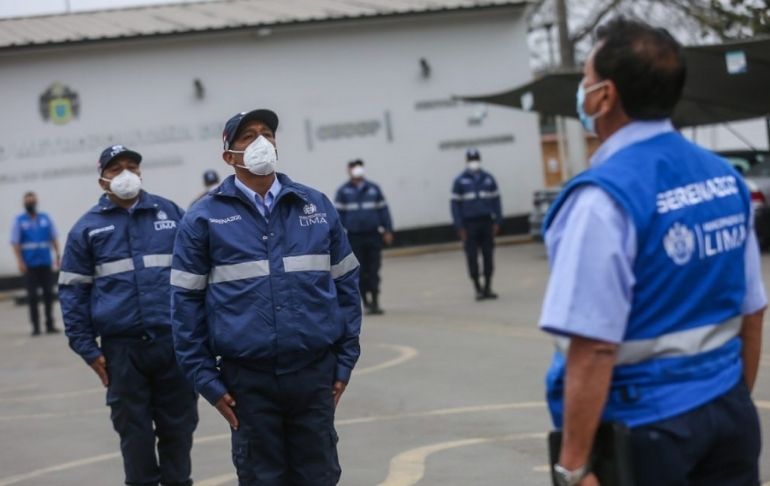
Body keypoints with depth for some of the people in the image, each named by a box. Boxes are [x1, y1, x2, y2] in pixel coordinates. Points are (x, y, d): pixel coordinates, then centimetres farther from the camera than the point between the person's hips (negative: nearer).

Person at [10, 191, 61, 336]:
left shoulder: (45, 218, 9)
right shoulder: (19, 221, 2)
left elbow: (53, 238, 10)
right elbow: (15, 243, -2)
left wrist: (57, 255, 0)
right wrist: (20, 262, -11)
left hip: (46, 263, 2)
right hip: (30, 264, -2)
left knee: (48, 293, 2)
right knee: (32, 295, 0)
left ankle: (50, 325, 9)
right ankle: (35, 326, 4)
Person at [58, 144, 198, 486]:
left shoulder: (171, 214, 9)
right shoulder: (88, 228, 6)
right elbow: (73, 291, 6)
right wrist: (87, 348, -1)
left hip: (175, 342, 1)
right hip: (121, 347, -1)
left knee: (178, 426, 6)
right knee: (134, 431, 5)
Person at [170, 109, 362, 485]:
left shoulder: (316, 205, 6)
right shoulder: (204, 218, 0)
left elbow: (346, 284, 10)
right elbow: (187, 301, 0)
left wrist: (345, 361, 6)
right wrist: (205, 379, -4)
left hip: (315, 371, 2)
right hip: (248, 377, -2)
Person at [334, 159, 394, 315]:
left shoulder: (374, 189, 6)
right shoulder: (343, 191, 1)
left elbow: (383, 209, 9)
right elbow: (339, 213, 2)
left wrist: (388, 230, 6)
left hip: (373, 235, 1)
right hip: (354, 236, -1)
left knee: (374, 270, 0)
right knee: (360, 271, 3)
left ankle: (375, 301, 4)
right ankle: (366, 302, 13)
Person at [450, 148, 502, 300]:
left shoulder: (488, 178, 7)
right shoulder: (460, 181, 0)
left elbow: (495, 200, 8)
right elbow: (455, 204, -1)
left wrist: (497, 221, 2)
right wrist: (459, 227, -7)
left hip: (487, 221, 2)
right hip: (469, 223, -2)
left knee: (488, 255, 3)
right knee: (472, 257, -1)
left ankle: (488, 287, 12)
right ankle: (478, 289, 8)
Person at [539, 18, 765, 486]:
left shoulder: (605, 197, -18)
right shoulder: (725, 178, 4)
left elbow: (594, 347, -23)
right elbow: (752, 314, 10)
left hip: (642, 427, -6)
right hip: (729, 414, 7)